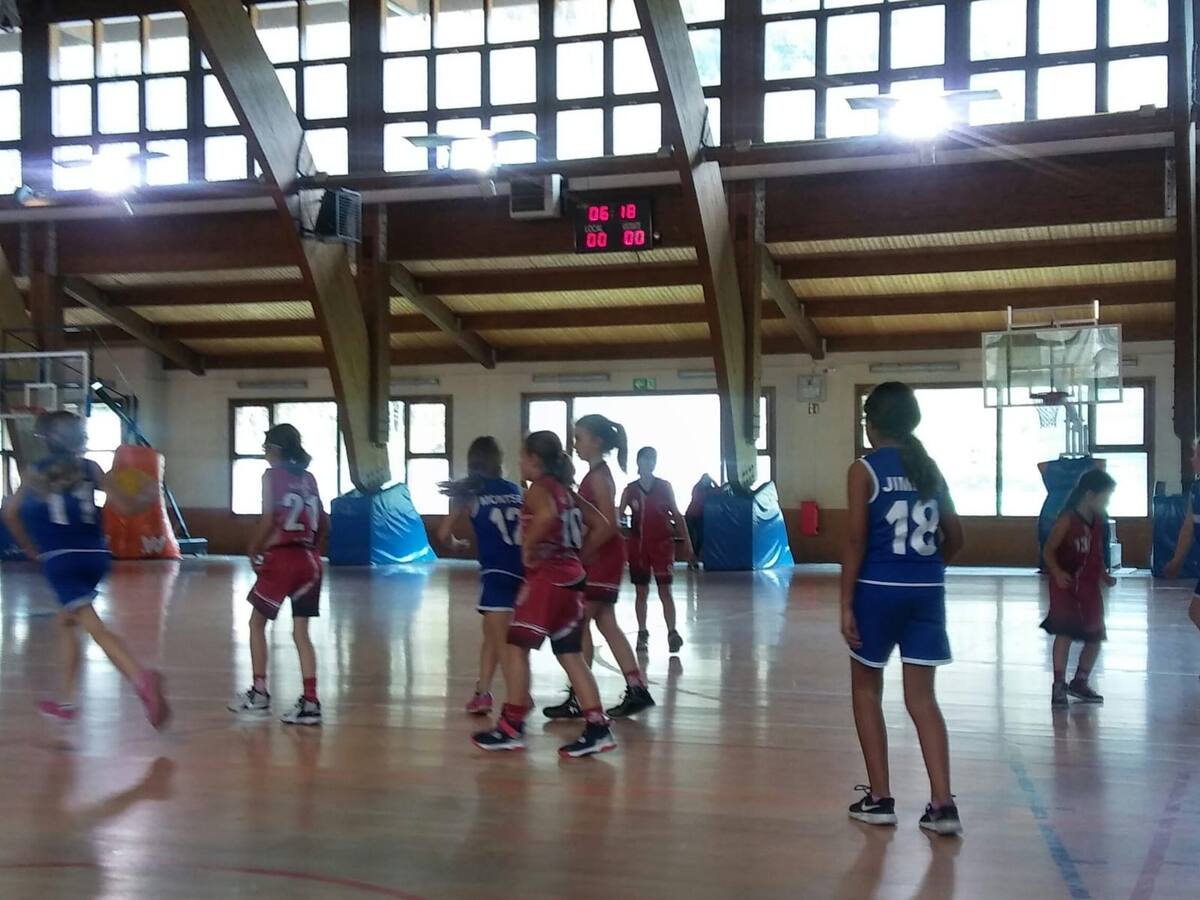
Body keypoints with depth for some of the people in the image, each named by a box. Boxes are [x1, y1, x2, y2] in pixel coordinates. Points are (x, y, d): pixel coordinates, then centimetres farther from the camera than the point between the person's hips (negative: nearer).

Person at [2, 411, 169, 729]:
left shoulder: (36, 473, 8)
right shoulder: (91, 469, 8)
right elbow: (125, 507, 1)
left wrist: (32, 549, 21)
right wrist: (147, 497, 22)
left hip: (60, 560, -4)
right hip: (95, 557, 4)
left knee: (94, 626, -15)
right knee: (66, 621, 25)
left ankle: (142, 678, -40)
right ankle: (66, 702, 27)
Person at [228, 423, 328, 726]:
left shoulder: (272, 475, -4)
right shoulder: (308, 478, 12)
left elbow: (268, 519, -13)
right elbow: (323, 524, 11)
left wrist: (254, 551, -2)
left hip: (280, 557, -5)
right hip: (310, 560, 5)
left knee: (257, 622, 12)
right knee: (301, 631, 7)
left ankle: (259, 694, 12)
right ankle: (310, 701, 1)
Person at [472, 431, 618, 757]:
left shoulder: (539, 488, -8)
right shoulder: (565, 491, 17)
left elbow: (547, 515, -32)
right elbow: (603, 526, 17)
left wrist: (528, 545, -19)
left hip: (547, 577, -9)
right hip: (571, 575, 9)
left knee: (516, 646, -1)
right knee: (570, 654, 9)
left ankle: (511, 727, 2)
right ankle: (597, 727, 5)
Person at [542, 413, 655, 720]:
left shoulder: (598, 476, -15)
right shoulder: (596, 474, 13)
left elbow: (608, 524, -21)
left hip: (602, 557, -10)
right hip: (601, 558, 10)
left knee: (579, 624, -3)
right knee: (607, 625, 11)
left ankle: (578, 699, 3)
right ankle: (637, 689, 12)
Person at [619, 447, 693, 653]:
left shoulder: (664, 487, 2)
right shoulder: (630, 489, 3)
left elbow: (676, 514, 5)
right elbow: (618, 512, 0)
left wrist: (687, 542, 2)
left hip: (662, 543, -1)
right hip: (638, 545, 1)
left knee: (665, 590, -6)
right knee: (641, 591, 7)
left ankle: (672, 632, -8)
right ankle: (642, 633, 15)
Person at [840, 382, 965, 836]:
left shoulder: (864, 469, -6)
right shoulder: (929, 469, 9)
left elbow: (856, 541, -11)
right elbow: (954, 536, 12)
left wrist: (846, 603, -9)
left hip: (878, 588, -4)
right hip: (927, 591, 4)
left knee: (866, 690, 12)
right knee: (922, 698, 8)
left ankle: (879, 798, 14)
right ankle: (942, 804, 1)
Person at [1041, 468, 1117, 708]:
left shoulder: (1098, 521, 8)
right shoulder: (1067, 519, -14)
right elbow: (1048, 551, -15)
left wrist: (1105, 576, 6)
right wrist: (1057, 572, -30)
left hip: (1089, 587, 8)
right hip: (1066, 587, -7)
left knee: (1095, 637, 12)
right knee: (1064, 633, -16)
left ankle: (1080, 682, 29)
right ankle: (1059, 686, -9)